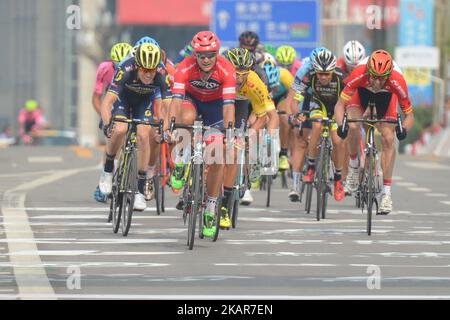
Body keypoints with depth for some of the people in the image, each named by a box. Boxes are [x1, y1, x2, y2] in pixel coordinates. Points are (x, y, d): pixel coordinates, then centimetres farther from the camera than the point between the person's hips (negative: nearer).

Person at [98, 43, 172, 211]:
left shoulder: (162, 75, -34)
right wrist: (107, 125, -58)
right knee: (119, 130, -26)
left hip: (145, 100, 1)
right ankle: (107, 170, 1)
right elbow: (106, 102, -42)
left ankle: (140, 190, -9)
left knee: (143, 136, -18)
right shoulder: (126, 70, -39)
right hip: (123, 97, -1)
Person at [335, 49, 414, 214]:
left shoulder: (397, 81, -39)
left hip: (386, 95, 0)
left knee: (388, 139, -14)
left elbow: (409, 115, -29)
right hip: (362, 91, 0)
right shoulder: (359, 74, -41)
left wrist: (403, 128, -50)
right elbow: (340, 104, -33)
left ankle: (386, 192, -7)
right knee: (352, 127, -26)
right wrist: (341, 125, -51)